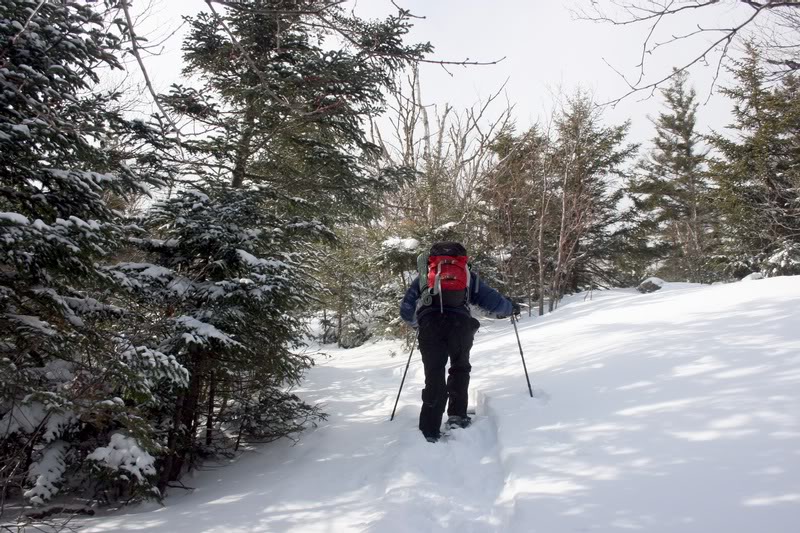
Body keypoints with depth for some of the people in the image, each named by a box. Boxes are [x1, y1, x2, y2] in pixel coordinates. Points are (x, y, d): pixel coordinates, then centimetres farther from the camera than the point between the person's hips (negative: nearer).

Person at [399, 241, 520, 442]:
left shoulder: (424, 275, 28)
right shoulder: (468, 275, 27)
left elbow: (406, 312, 23)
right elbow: (492, 301, 19)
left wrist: (418, 323, 43)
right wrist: (511, 308, 40)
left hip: (430, 325, 0)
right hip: (460, 324, 0)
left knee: (434, 376, 6)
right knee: (460, 368, 24)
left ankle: (429, 432, -1)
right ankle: (457, 416, 16)